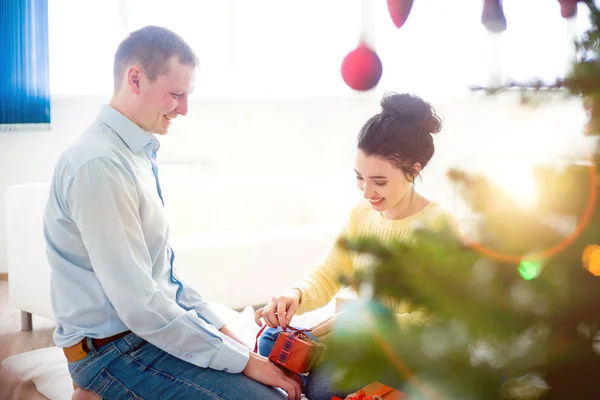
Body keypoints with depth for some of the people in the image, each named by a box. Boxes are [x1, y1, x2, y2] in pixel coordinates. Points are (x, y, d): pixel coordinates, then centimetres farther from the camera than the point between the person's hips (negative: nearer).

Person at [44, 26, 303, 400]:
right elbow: (140, 306, -23)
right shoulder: (99, 165, -22)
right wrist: (244, 360, -18)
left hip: (156, 324, 9)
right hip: (116, 348, -9)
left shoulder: (138, 153, 6)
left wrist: (221, 328, 5)